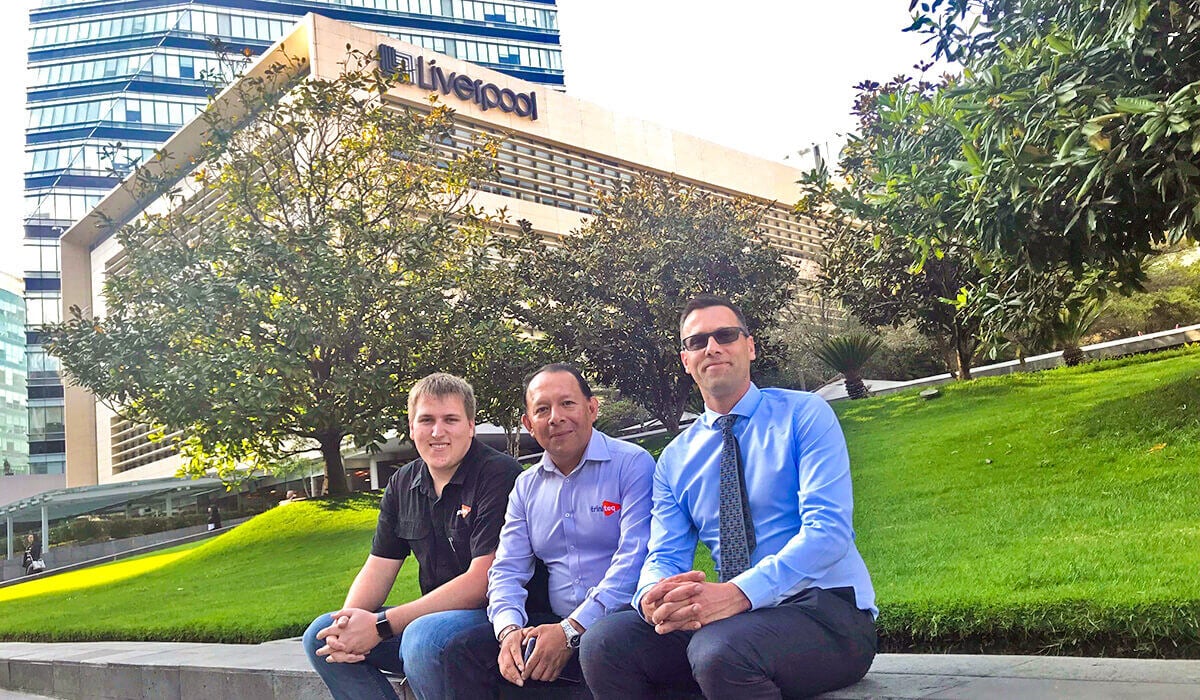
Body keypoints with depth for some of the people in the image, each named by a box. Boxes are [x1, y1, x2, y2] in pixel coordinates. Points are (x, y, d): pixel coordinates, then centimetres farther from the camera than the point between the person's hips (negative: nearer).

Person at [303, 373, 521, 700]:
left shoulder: (499, 474, -15)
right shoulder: (402, 484, 9)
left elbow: (482, 582, -22)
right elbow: (378, 568, 10)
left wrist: (381, 625, -21)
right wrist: (349, 622, -13)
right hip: (434, 613, 8)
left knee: (423, 638, -36)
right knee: (321, 636, -1)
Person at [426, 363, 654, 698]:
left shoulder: (632, 464, -4)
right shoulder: (527, 486, 15)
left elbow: (634, 561, -14)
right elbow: (507, 570, 12)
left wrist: (571, 631, -20)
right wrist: (509, 629, -10)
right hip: (557, 623, 5)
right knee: (463, 650, -14)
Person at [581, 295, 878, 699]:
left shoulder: (805, 415, -1)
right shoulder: (674, 459, 14)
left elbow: (828, 529, -14)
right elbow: (664, 556, 8)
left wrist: (738, 592, -28)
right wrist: (654, 597, -19)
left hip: (828, 609, -4)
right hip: (734, 616, 4)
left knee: (720, 648, -35)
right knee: (606, 641, -18)